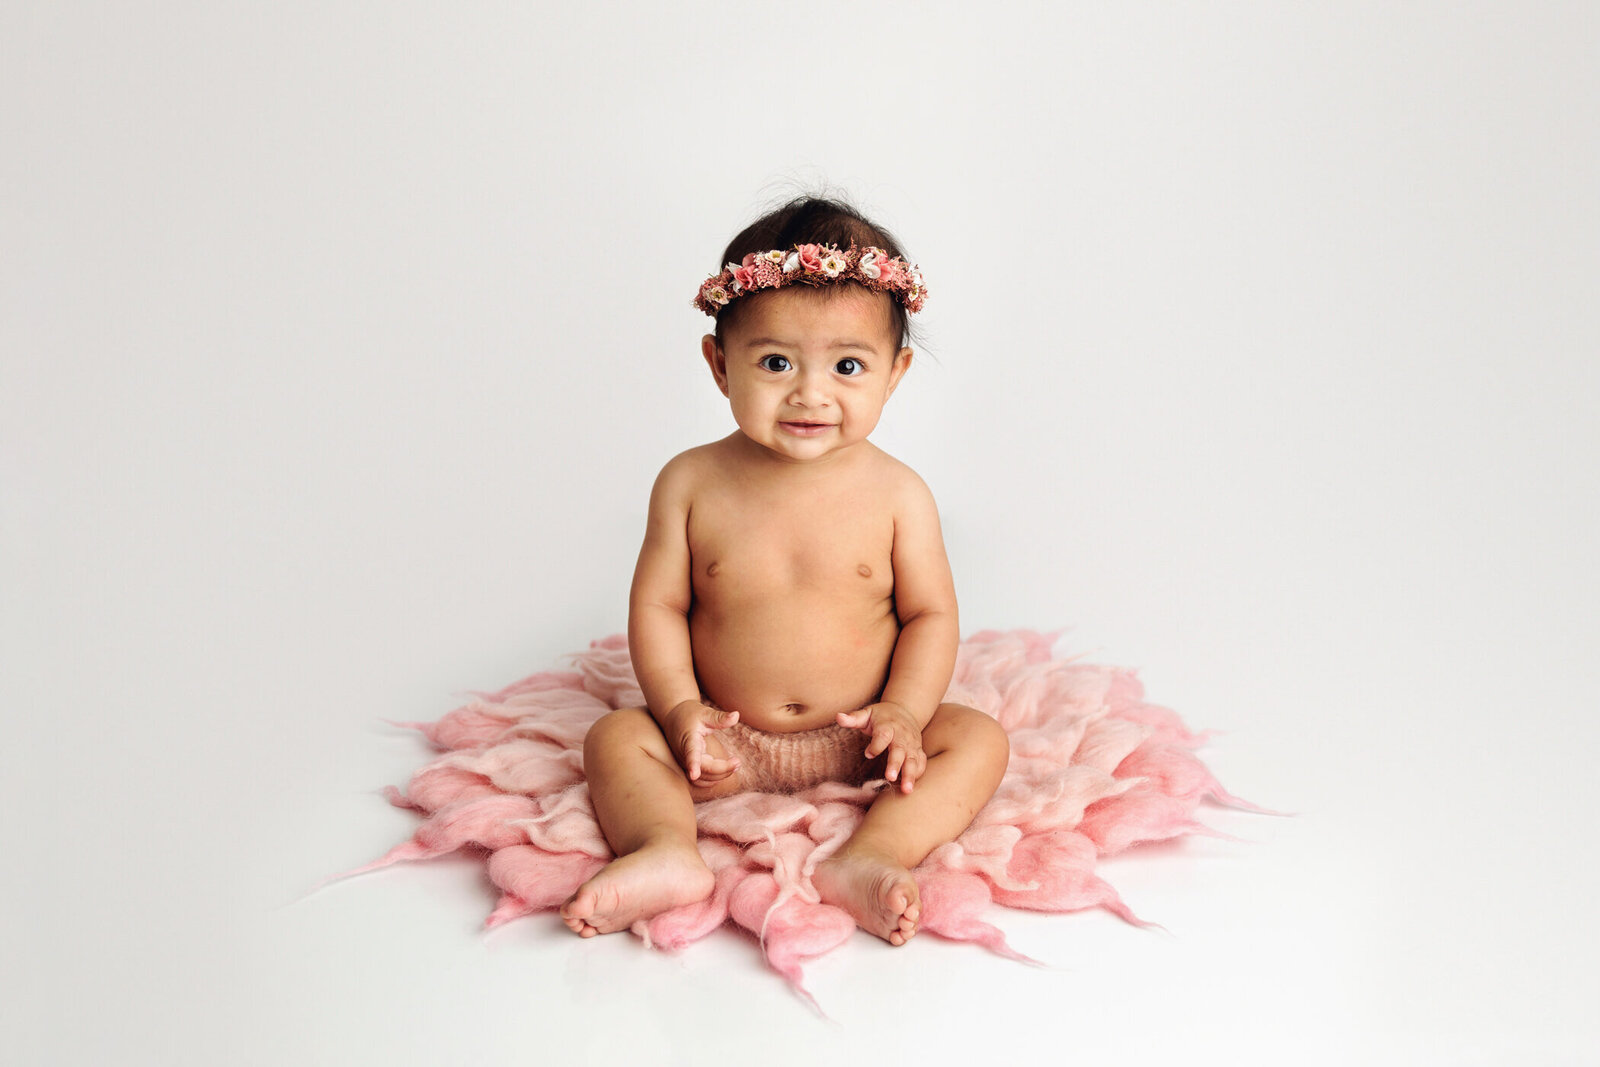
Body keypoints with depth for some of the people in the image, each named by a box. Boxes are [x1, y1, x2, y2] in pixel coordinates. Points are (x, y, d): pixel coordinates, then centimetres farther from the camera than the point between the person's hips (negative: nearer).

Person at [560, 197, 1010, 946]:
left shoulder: (895, 493, -9)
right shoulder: (691, 483, -7)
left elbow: (930, 613, -3)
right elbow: (657, 605, -3)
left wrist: (903, 709, -17)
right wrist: (681, 707, -15)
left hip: (857, 742, 0)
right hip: (727, 741, 1)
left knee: (977, 739, -20)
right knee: (616, 737, -17)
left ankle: (869, 860, -36)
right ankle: (669, 852, -38)